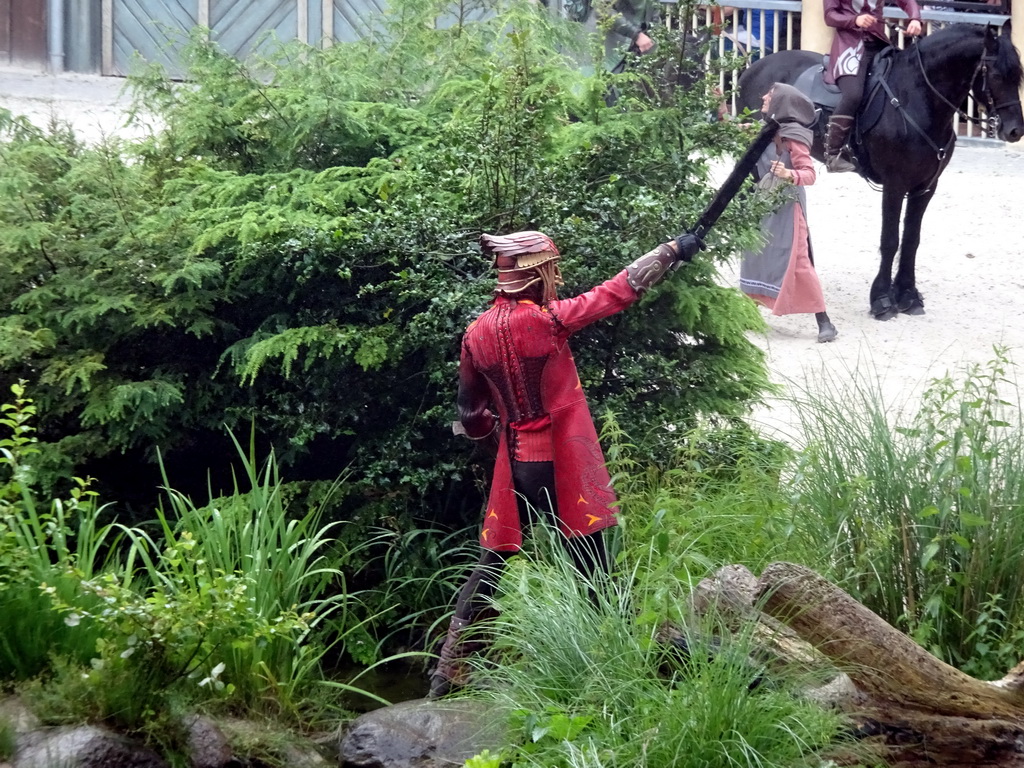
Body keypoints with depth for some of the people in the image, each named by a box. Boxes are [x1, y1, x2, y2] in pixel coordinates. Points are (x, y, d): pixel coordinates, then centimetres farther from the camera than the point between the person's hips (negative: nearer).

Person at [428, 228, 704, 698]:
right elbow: (617, 292, -8)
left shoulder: (476, 334, 1)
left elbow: (470, 413, 10)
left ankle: (449, 666, 10)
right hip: (563, 461, -5)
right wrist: (672, 250, 2)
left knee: (494, 558, 10)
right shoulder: (547, 319, -15)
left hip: (513, 464, 5)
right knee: (588, 555, 4)